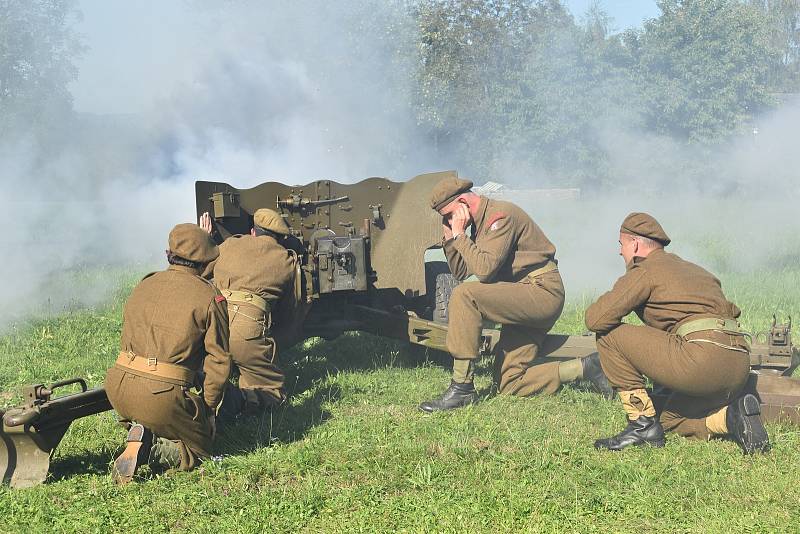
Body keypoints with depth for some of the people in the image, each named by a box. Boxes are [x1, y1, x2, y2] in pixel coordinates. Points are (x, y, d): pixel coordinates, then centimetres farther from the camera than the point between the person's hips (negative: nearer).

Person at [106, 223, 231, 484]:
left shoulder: (144, 285, 15)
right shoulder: (209, 297, -2)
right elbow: (218, 360, -1)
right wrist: (208, 407, 10)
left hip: (118, 385, 6)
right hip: (163, 394, -6)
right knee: (199, 449, 15)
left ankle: (139, 433, 2)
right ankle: (148, 448, -11)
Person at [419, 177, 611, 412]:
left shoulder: (501, 215, -14)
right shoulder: (480, 222, 15)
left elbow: (484, 270, -25)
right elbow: (460, 272, 16)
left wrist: (460, 235, -16)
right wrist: (450, 236, 5)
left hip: (542, 291, -10)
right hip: (525, 302, 10)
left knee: (464, 295, -26)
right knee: (510, 384, 5)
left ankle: (462, 387, -23)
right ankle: (584, 367, 11)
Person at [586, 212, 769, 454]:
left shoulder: (645, 270, 5)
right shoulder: (695, 270, 29)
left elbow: (595, 319, -3)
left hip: (701, 357, -9)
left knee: (609, 336, 2)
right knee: (671, 421, 28)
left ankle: (643, 422, 2)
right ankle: (731, 417, 2)